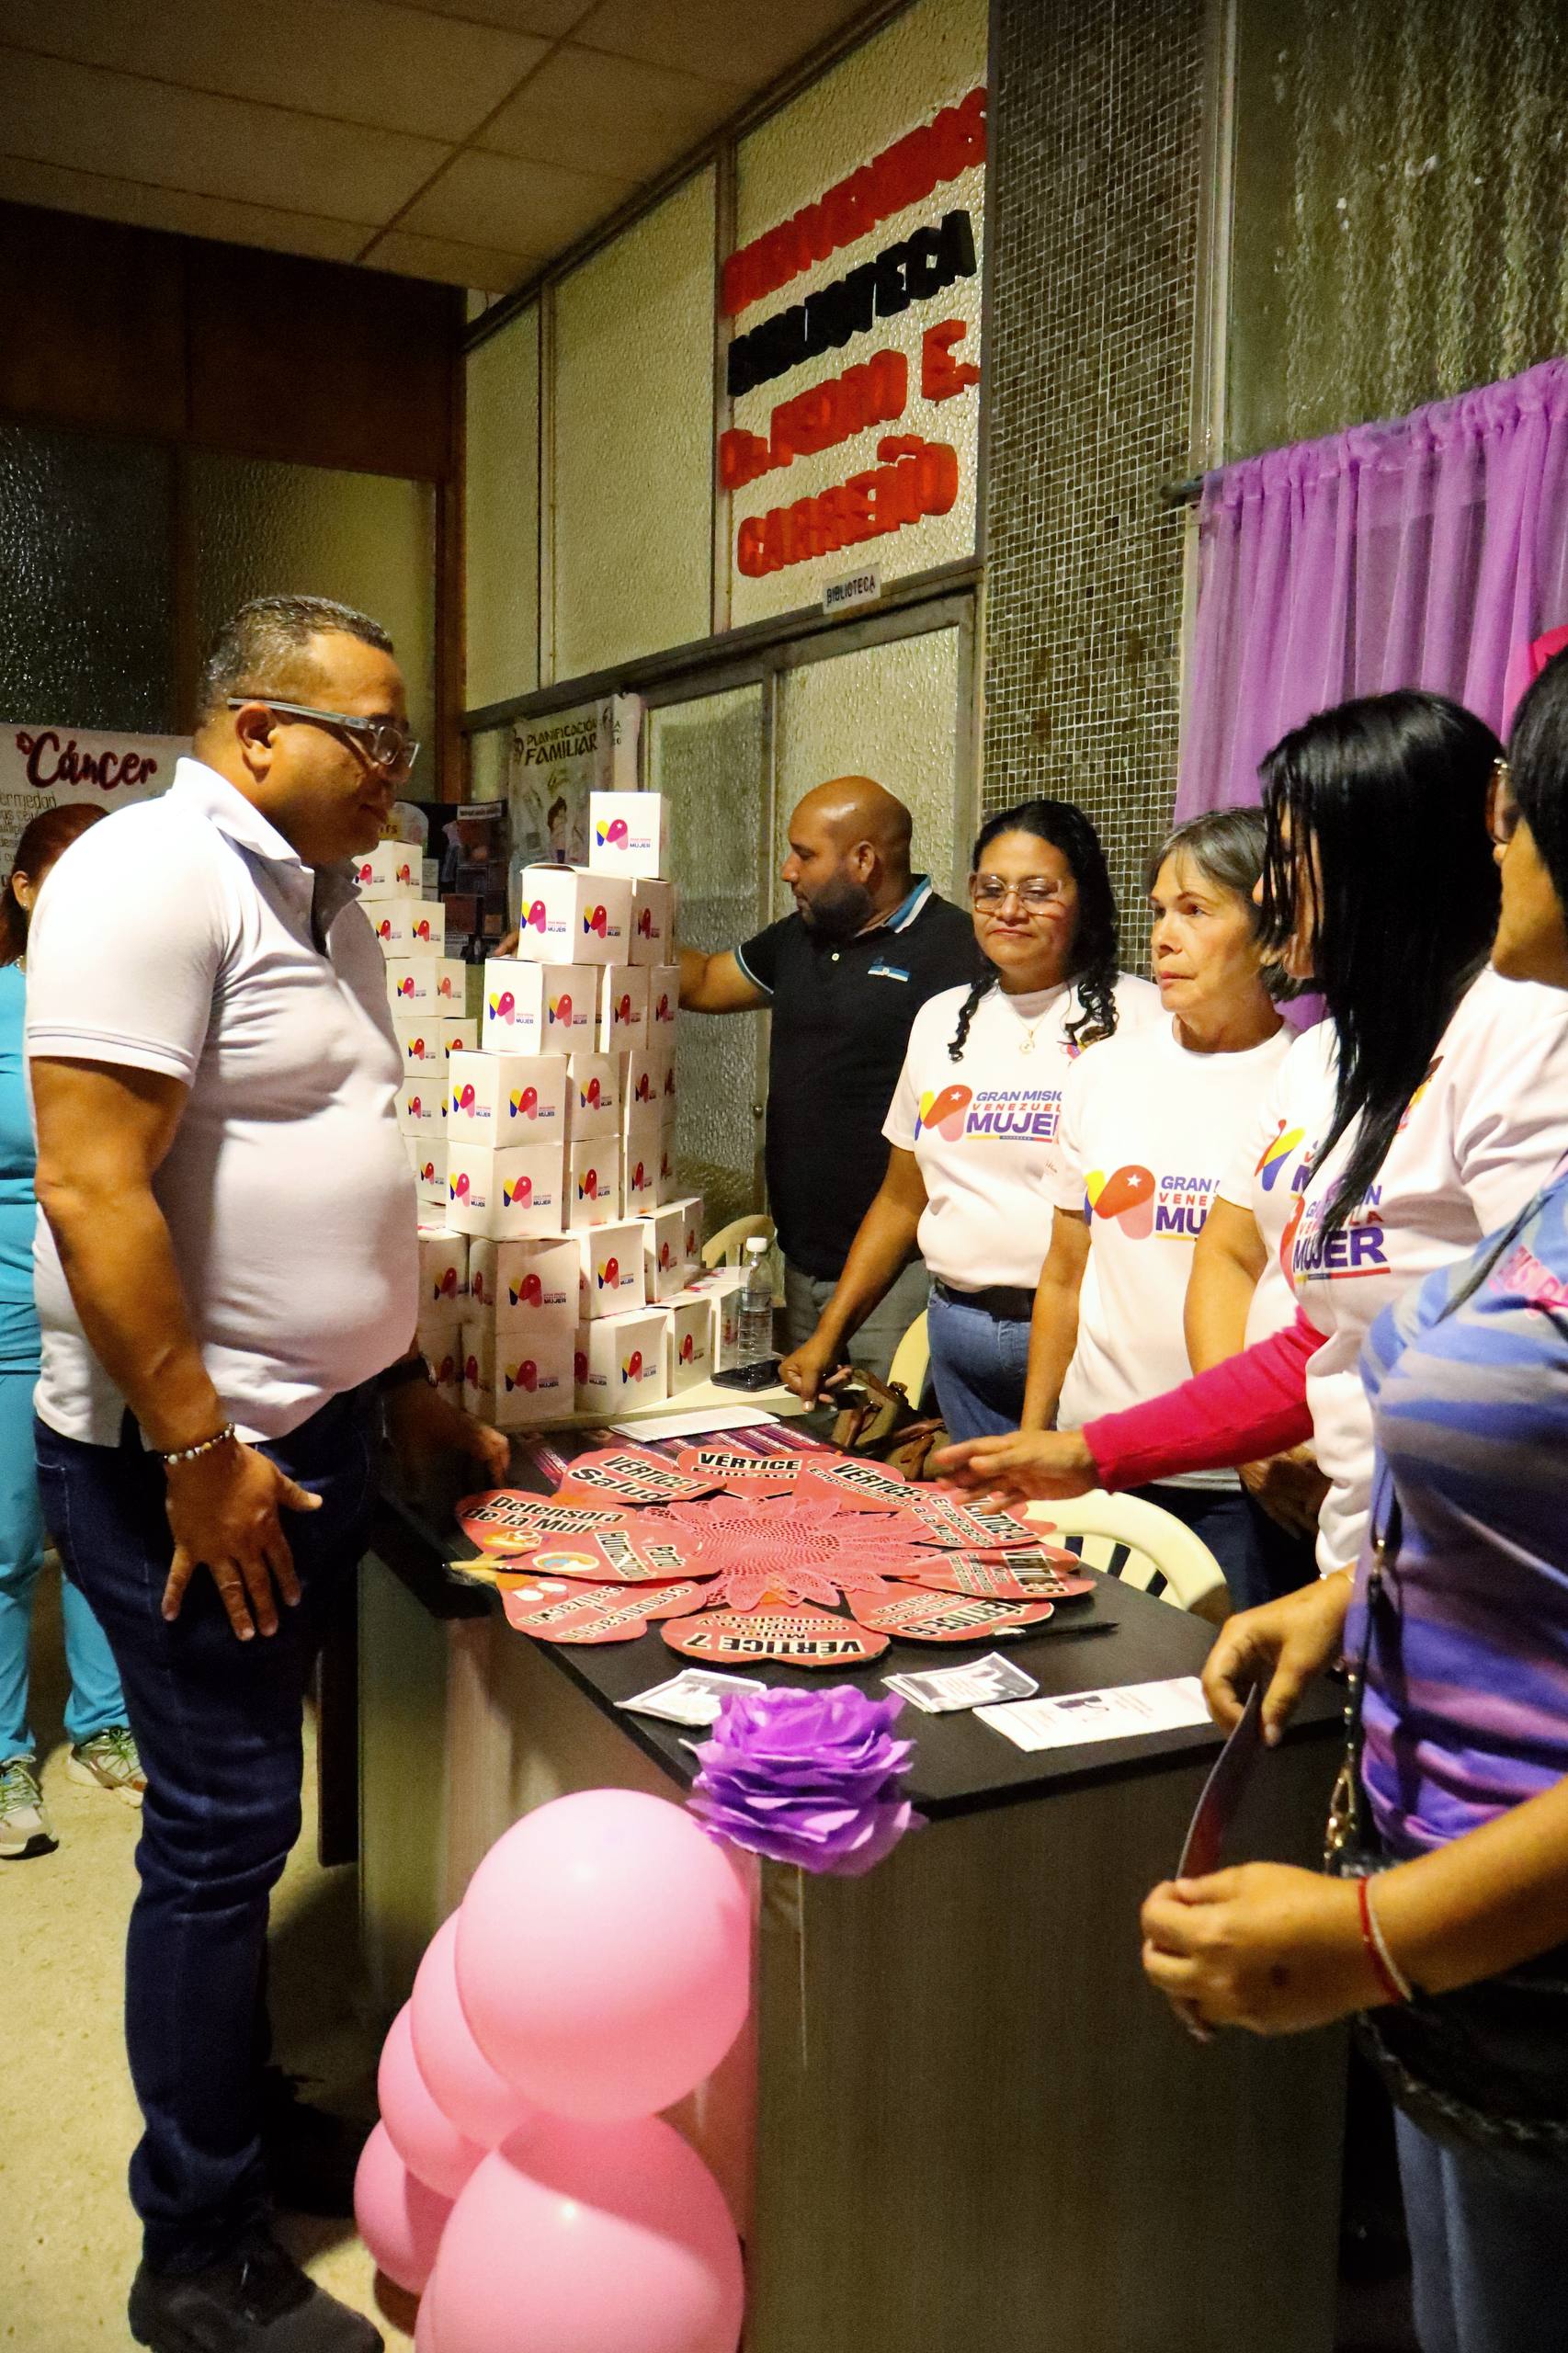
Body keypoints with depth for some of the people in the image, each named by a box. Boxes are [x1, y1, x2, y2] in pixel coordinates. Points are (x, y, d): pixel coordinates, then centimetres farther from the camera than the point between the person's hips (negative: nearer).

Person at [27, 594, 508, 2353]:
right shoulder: (155, 878, -16)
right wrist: (197, 1453, -21)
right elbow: (90, 1186, -22)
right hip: (189, 1455, -8)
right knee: (220, 1828, 2)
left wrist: (401, 1384, 19)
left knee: (245, 1810, 19)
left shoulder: (324, 900, 13)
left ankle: (239, 2117, 37)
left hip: (316, 1431, 9)